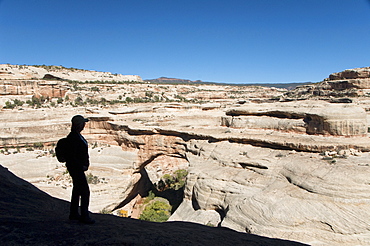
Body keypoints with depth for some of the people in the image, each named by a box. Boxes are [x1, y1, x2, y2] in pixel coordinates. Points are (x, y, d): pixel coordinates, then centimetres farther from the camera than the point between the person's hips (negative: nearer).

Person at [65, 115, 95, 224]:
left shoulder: (77, 135, 11)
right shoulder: (73, 137, -20)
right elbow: (71, 156, -24)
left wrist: (85, 164, 12)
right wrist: (82, 166, -18)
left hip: (79, 167, 11)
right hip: (76, 168, -11)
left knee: (77, 190, 17)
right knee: (85, 191, -6)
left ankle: (73, 214, 28)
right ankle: (84, 216, 3)